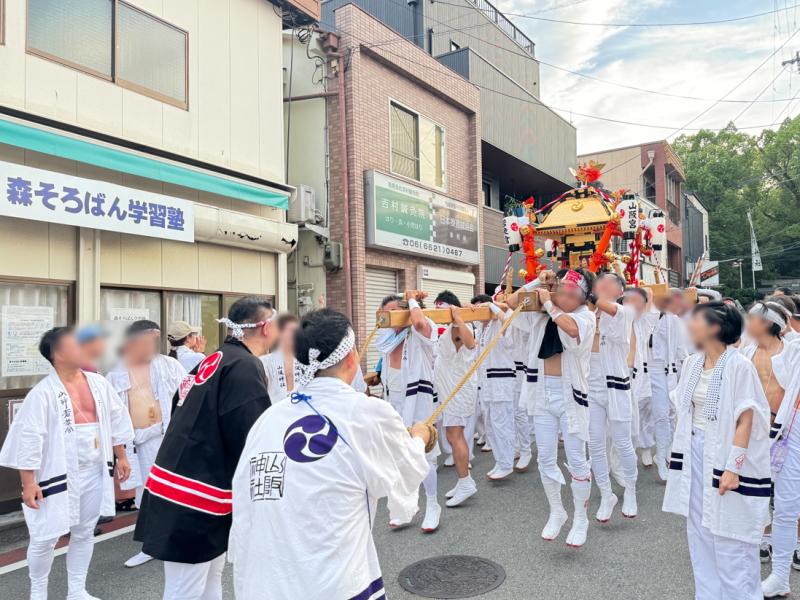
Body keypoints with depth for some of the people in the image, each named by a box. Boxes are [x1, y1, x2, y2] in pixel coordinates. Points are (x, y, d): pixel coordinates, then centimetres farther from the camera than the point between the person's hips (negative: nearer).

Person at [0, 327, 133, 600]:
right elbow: (28, 439, -13)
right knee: (45, 538, 5)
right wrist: (29, 483, -13)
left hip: (95, 472, 5)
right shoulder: (44, 393, -14)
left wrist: (121, 457, 12)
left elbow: (116, 421, 10)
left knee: (84, 533, 16)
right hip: (59, 476, -5)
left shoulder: (98, 384, 1)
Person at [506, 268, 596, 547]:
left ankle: (580, 519, 22)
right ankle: (556, 512, 30)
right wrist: (535, 283, -5)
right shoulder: (542, 314, 3)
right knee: (545, 458, 11)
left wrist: (550, 304, -21)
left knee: (576, 459, 4)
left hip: (570, 395, -4)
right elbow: (510, 303, 3)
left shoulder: (585, 317, -11)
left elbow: (572, 328, -33)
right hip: (542, 393, 4)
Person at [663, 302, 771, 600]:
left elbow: (745, 421, -15)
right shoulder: (692, 364, 5)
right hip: (694, 453, 7)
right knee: (699, 533, 15)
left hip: (723, 453, -7)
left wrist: (733, 468, -18)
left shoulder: (739, 366, -14)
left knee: (729, 539, 2)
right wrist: (678, 452, 11)